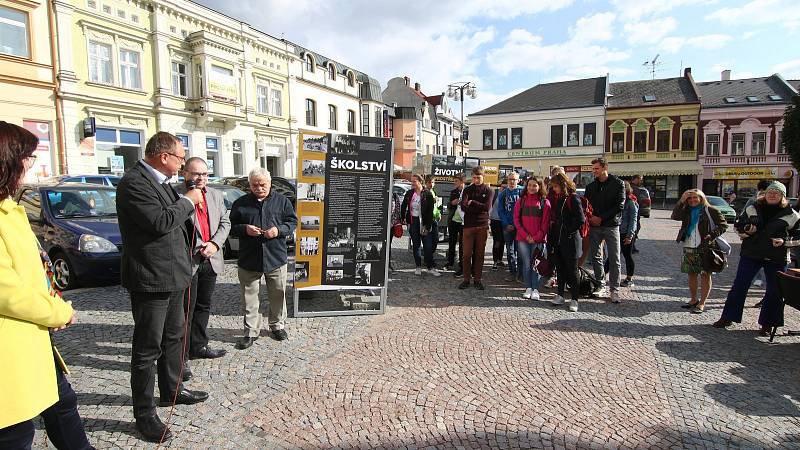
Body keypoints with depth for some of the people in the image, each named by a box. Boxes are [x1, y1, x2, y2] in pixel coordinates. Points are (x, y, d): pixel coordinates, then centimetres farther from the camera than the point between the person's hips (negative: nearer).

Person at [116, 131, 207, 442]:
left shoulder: (160, 181, 11)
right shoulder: (133, 182, -18)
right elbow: (160, 221, -28)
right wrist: (187, 201, -15)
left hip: (171, 276, 10)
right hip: (151, 279, -10)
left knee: (174, 337, 22)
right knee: (148, 348, 2)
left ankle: (172, 390, 39)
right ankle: (144, 414, 17)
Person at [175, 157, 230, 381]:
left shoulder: (216, 195, 11)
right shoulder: (175, 193, -10)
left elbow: (225, 222, 10)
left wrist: (215, 243, -4)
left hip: (210, 260, 7)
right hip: (187, 260, -7)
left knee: (203, 306, 18)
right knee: (185, 310, -1)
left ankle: (198, 346, 33)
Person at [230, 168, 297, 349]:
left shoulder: (282, 201, 2)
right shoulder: (240, 203, 3)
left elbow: (292, 221, 5)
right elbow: (231, 226, 7)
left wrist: (279, 230, -14)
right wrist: (244, 229, -14)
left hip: (276, 258, 0)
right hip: (249, 259, 0)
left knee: (278, 294, 11)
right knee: (249, 297, 7)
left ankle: (277, 325, 31)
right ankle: (251, 331, 20)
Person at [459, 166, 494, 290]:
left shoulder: (488, 191, 4)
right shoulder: (467, 190, 7)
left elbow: (487, 207, -10)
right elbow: (463, 207, -6)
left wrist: (472, 203, -10)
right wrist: (479, 207, -15)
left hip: (482, 225, 0)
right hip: (468, 225, 0)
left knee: (480, 253, 5)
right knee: (467, 253, 0)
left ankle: (478, 279, 14)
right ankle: (466, 279, 10)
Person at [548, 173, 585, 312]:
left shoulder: (573, 199, -11)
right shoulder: (558, 198, 12)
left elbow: (581, 219, -17)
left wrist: (569, 231, -11)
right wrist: (552, 235, 8)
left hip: (570, 240, -7)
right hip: (558, 240, 8)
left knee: (572, 270, 0)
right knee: (560, 268, 13)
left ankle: (574, 299, 8)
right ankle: (560, 295, 22)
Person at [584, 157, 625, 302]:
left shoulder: (618, 184, 0)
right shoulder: (591, 186, 12)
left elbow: (619, 205, -7)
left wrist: (601, 218, -12)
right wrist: (590, 217, -9)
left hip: (611, 226, -4)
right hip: (594, 226, 4)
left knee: (614, 259, -3)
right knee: (596, 257, 6)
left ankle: (615, 289, 2)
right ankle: (601, 285, 17)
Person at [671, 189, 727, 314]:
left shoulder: (711, 210, -2)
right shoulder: (687, 211, 9)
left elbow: (723, 225, -2)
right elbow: (675, 217, -8)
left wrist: (712, 236, -16)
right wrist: (681, 201, -13)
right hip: (689, 247, 5)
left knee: (705, 275, -1)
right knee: (691, 274, 12)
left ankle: (702, 303, 5)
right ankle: (693, 300, 25)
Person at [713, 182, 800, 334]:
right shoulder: (752, 209, 4)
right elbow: (738, 225, 13)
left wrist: (785, 242, -13)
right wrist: (746, 231, -8)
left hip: (777, 259, -1)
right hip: (750, 254, 1)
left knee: (774, 291, 7)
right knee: (739, 286, 2)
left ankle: (767, 323, 22)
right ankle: (728, 317, 10)